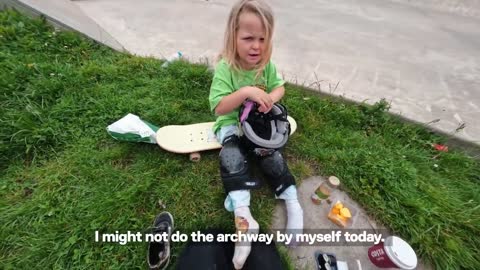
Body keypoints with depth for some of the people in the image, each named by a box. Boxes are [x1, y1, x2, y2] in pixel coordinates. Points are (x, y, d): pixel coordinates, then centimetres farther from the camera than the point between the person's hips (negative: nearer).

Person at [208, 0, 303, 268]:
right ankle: (244, 217, -28)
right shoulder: (225, 68, -16)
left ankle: (293, 204, -5)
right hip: (232, 124, -3)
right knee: (232, 157, -28)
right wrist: (245, 92, -36)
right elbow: (219, 108, -22)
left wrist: (271, 97, -15)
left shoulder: (267, 65, -2)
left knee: (272, 155, -16)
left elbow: (280, 87, 10)